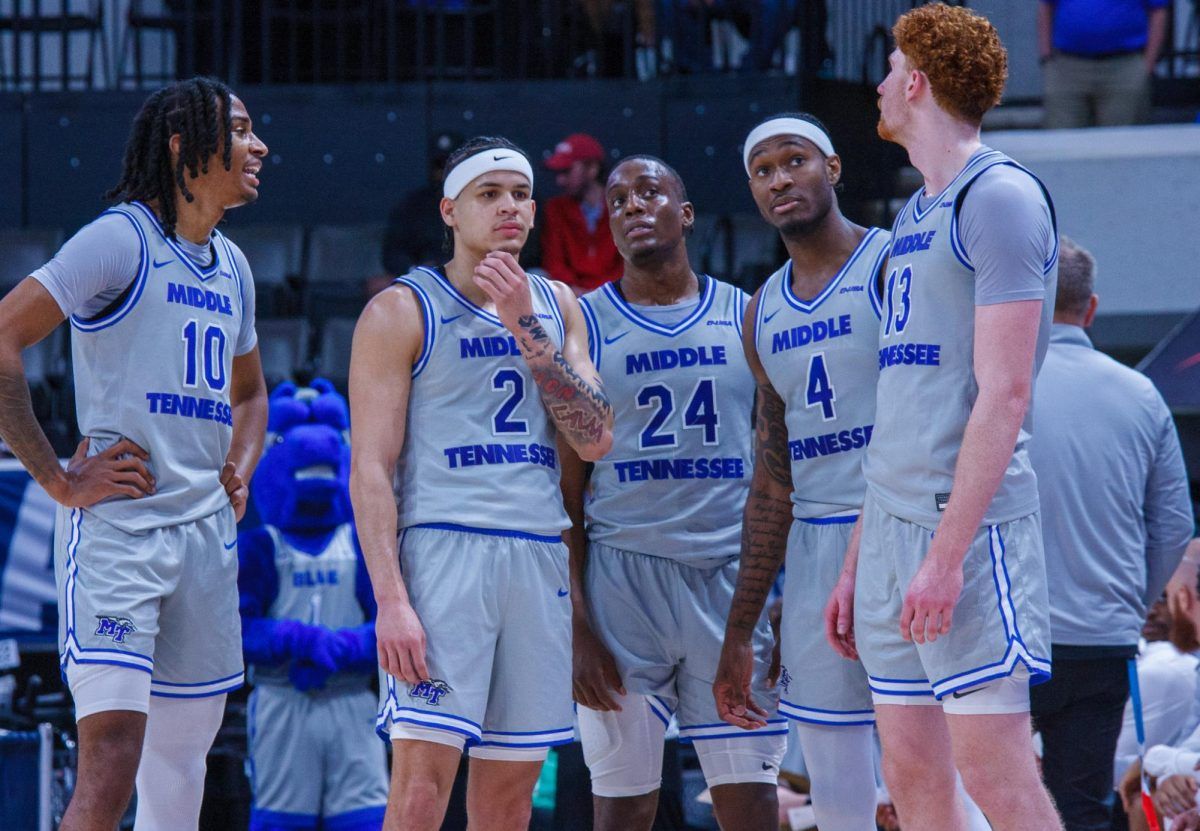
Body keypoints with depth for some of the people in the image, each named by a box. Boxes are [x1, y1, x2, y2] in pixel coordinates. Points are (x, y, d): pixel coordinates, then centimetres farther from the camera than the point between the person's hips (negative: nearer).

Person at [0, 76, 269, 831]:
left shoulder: (231, 267, 16)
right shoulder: (123, 239, -9)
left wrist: (239, 473, 14)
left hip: (207, 534, 8)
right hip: (117, 523, -8)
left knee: (183, 752, 10)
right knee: (111, 755, -17)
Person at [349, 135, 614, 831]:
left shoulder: (558, 307, 17)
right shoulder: (402, 311, 1)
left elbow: (595, 440, 5)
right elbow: (370, 468, -5)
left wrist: (525, 327, -4)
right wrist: (391, 599, -17)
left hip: (542, 559, 5)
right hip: (444, 545, -5)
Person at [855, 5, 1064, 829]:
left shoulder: (1001, 198, -8)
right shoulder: (914, 217, 19)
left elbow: (1002, 394, -15)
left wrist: (947, 551, -21)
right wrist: (857, 559, 19)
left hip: (968, 522, -9)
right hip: (893, 524, 9)